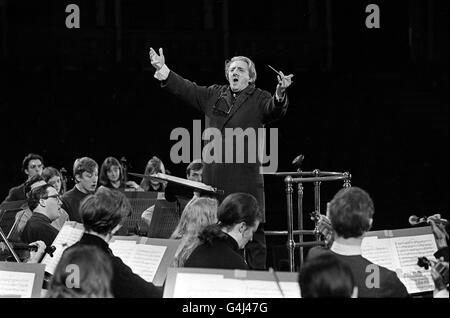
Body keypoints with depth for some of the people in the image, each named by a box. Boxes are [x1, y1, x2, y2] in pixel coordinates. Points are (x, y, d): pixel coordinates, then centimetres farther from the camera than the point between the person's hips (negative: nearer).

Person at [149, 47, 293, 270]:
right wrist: (163, 70, 2)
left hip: (245, 178, -4)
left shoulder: (258, 99, 3)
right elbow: (186, 89, 13)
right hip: (213, 178, 4)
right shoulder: (213, 95, 16)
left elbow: (274, 111, -15)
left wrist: (279, 95, -37)